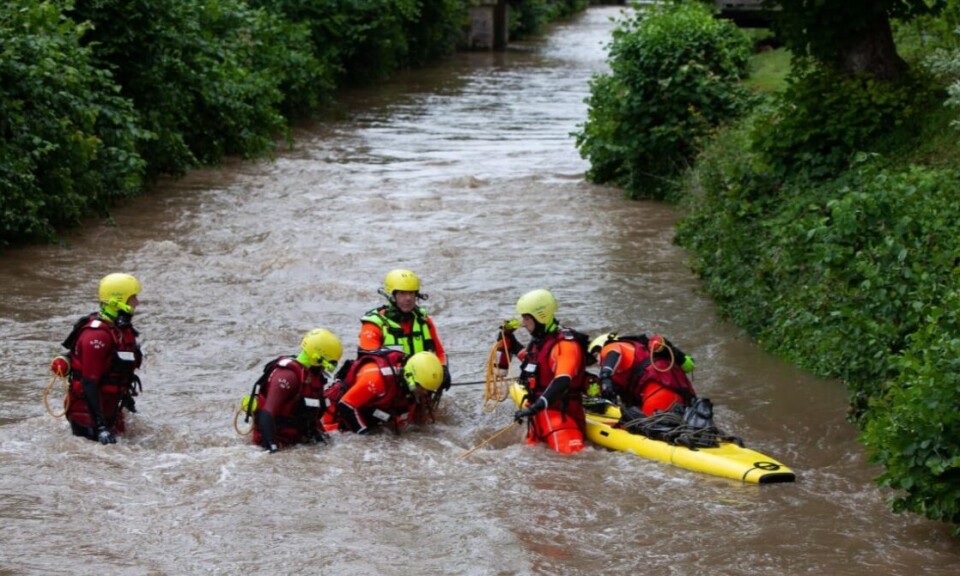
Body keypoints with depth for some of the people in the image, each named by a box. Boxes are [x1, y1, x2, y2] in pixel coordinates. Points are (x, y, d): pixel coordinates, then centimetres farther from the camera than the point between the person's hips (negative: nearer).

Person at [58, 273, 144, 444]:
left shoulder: (123, 329, 8)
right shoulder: (97, 335, -23)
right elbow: (89, 383, -26)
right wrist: (100, 426, -30)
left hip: (108, 410, 10)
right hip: (88, 414, -10)